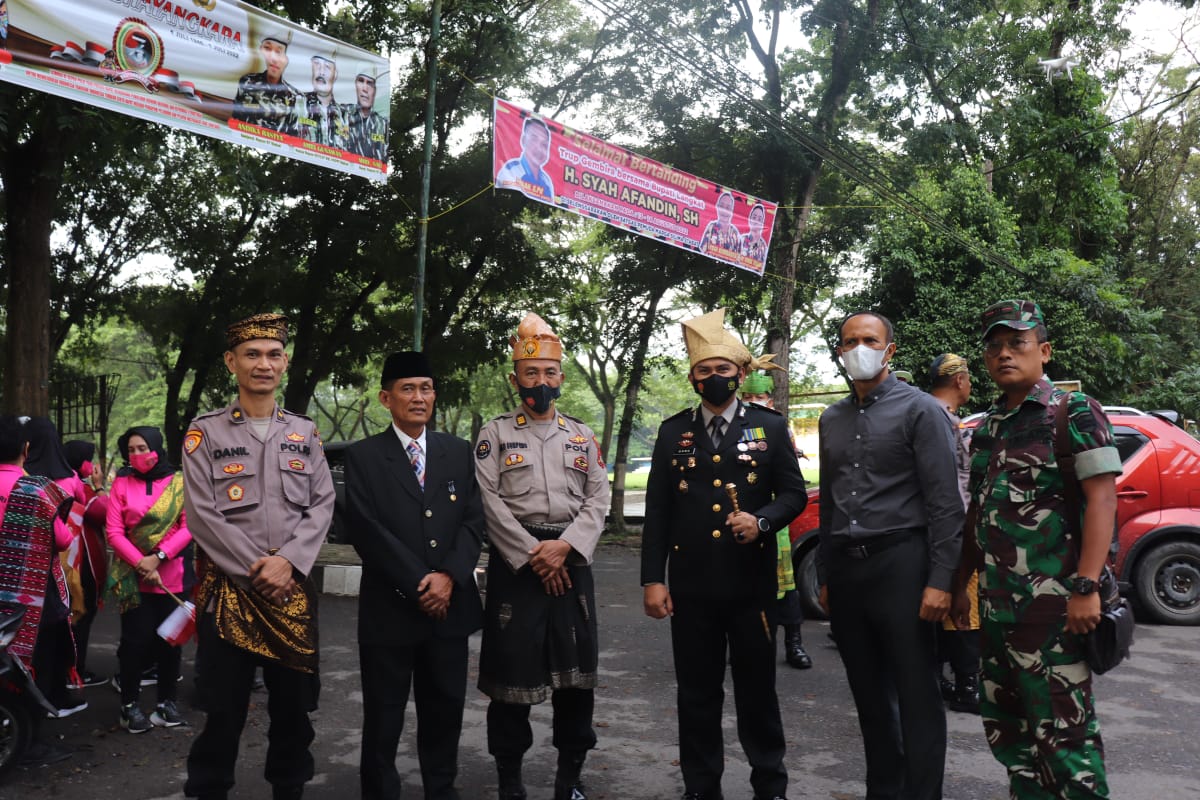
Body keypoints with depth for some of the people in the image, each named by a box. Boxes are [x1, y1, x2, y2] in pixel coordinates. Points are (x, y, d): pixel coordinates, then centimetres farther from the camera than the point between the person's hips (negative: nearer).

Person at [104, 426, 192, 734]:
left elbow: (189, 527, -4)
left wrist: (159, 557, -14)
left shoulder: (179, 484, 1)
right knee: (136, 639, 0)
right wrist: (141, 563, -14)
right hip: (132, 576, 0)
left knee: (170, 638, 7)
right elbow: (114, 532, -4)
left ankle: (167, 700, 20)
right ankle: (129, 704, 14)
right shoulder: (121, 484, 2)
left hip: (172, 575, 1)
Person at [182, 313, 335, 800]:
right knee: (223, 710, 5)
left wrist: (286, 562, -12)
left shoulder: (304, 433, 8)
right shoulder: (205, 432, -1)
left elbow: (322, 505, 2)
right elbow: (201, 514, -8)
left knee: (293, 705, 11)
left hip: (294, 588, 3)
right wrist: (256, 572, -12)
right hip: (227, 588, -3)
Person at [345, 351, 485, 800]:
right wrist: (418, 584, -14)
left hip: (449, 606, 3)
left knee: (445, 712, 13)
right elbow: (367, 531, -11)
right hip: (389, 609, -3)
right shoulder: (363, 458, -2)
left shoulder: (459, 452, 8)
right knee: (383, 719, 9)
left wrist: (449, 576, -12)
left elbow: (473, 521, 3)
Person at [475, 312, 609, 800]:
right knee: (513, 671, 2)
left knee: (575, 673, 6)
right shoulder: (495, 434, 2)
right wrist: (533, 556, -13)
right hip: (514, 565, -2)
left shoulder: (582, 436, 11)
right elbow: (490, 502, -7)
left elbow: (598, 502, 3)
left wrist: (563, 547, -12)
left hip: (572, 563, 3)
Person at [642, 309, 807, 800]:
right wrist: (652, 578, -2)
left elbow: (794, 494, 4)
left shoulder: (770, 426, 4)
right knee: (697, 692, 10)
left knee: (757, 688, 10)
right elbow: (657, 510, 4)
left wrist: (762, 520, -17)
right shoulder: (672, 431, 5)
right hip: (691, 584, 1)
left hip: (752, 581, -1)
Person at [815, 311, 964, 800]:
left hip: (900, 563, -5)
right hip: (846, 568, 6)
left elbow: (945, 502, -8)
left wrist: (939, 580, -15)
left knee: (916, 696, -1)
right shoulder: (832, 419, 14)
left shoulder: (919, 410, -3)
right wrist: (824, 575, 15)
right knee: (869, 694, 13)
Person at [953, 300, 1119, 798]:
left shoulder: (1073, 412, -5)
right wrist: (959, 584, 16)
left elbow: (1101, 499, -12)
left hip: (1052, 604, -7)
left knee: (1062, 728, -2)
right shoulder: (987, 429, 14)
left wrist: (1086, 587, -20)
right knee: (1005, 724, 15)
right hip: (996, 604, 7)